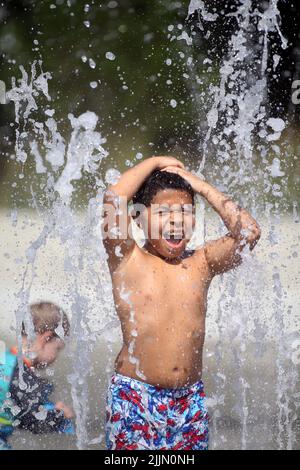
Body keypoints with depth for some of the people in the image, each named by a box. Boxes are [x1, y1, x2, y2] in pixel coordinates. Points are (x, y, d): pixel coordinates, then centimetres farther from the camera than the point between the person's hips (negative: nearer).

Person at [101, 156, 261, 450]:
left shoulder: (201, 264, 7)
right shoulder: (127, 260, -3)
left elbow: (249, 232, -3)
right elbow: (113, 200, -17)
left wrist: (202, 187, 4)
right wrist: (155, 163, -2)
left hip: (190, 400, 4)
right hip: (135, 397, -4)